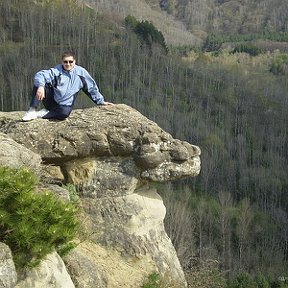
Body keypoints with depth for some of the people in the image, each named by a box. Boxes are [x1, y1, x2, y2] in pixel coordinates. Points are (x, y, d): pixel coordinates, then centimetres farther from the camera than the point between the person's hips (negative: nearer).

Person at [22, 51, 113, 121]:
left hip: (64, 105, 0)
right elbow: (39, 75, -20)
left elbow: (92, 88, 10)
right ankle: (32, 110, -23)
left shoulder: (81, 72, 0)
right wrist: (40, 86, -41)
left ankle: (43, 114, -18)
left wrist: (101, 101, 12)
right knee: (39, 84, -24)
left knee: (64, 113, -39)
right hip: (51, 100, 0)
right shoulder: (56, 71, -6)